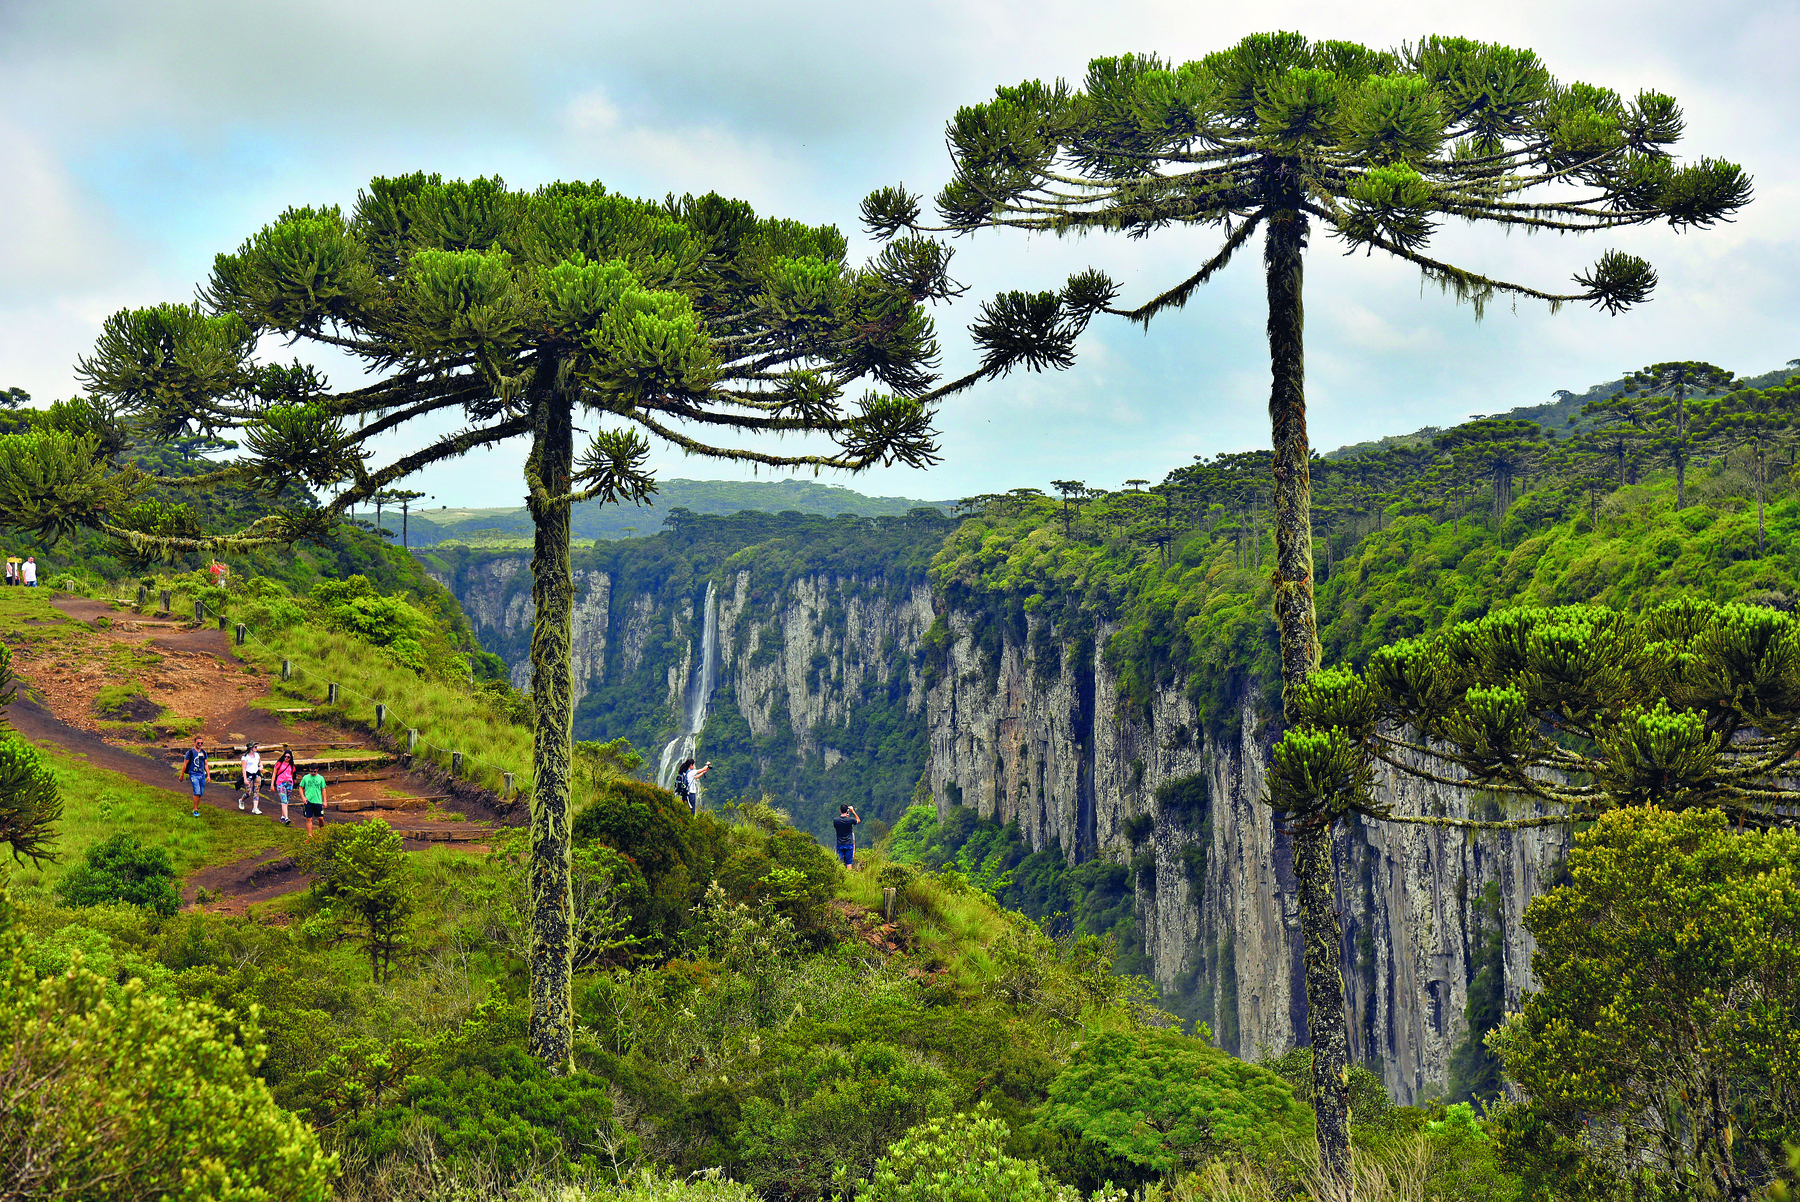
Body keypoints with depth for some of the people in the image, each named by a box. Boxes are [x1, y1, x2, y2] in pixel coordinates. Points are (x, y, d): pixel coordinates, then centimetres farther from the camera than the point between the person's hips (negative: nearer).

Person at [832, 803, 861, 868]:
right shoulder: (850, 820, -12)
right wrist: (853, 811, 10)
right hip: (849, 845, -2)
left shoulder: (835, 820, -7)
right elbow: (859, 820, 10)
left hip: (840, 845, 2)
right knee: (849, 863, 2)